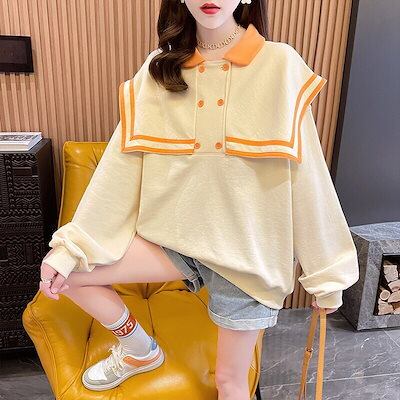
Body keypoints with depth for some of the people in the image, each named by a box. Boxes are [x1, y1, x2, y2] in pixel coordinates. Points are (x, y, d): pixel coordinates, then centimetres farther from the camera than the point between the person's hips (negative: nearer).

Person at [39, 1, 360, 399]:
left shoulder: (280, 65, -10)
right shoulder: (158, 70, 0)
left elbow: (306, 172, -10)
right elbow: (122, 162, -4)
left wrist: (327, 271, -5)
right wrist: (71, 245, -8)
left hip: (246, 247, -2)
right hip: (175, 232, 3)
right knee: (66, 271, -4)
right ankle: (139, 349, 22)